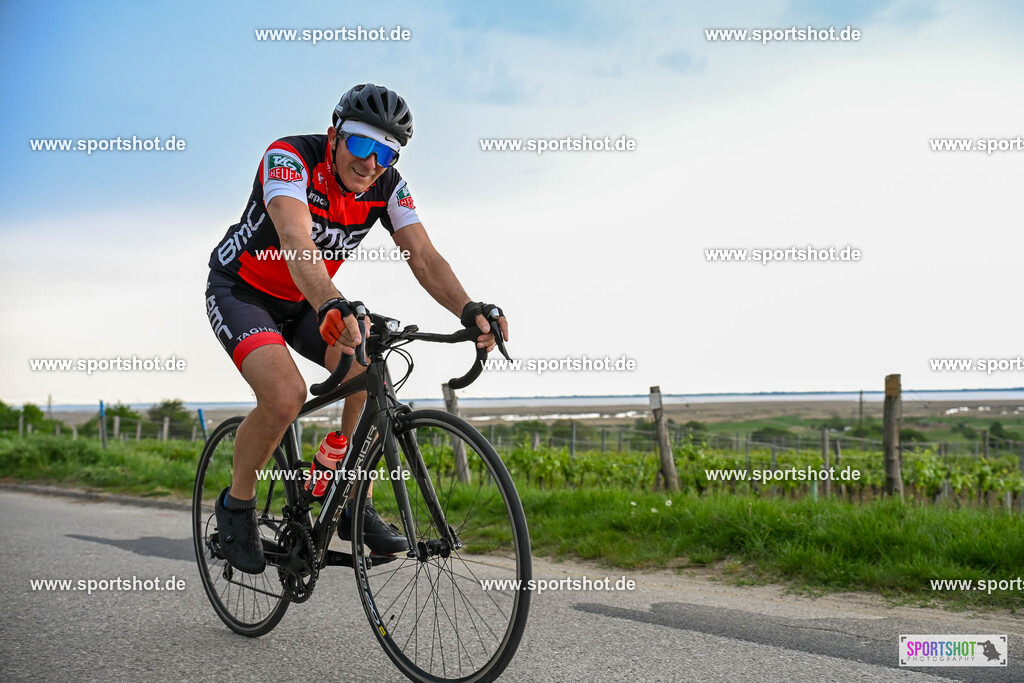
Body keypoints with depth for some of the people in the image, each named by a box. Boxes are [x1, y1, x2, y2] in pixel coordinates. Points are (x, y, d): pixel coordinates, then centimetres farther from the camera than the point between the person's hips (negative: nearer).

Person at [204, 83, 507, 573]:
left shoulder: (387, 186, -12)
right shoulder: (290, 158, -29)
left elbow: (423, 256, -22)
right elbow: (296, 242, -46)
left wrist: (469, 311, -42)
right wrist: (333, 307, -64)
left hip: (303, 302, 6)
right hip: (240, 290, -5)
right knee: (286, 395, -28)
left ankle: (353, 504, -1)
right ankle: (237, 504, -3)